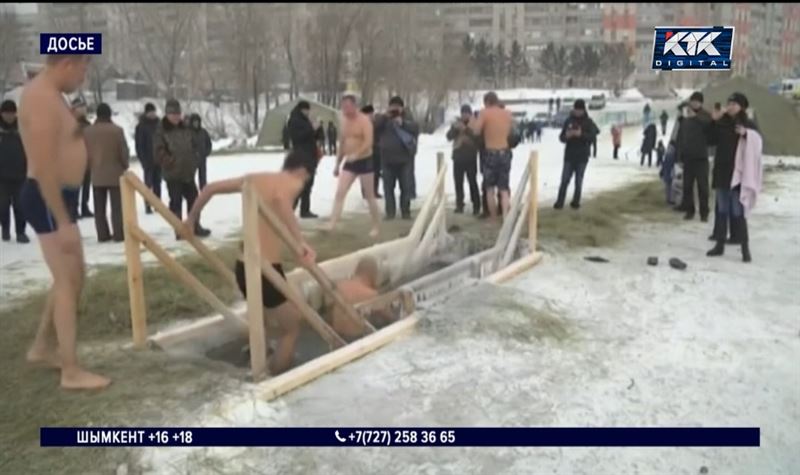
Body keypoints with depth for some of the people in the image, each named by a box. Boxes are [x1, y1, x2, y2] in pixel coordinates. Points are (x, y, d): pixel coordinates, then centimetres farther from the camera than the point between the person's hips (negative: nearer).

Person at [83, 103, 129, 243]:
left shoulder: (87, 131, 1)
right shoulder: (117, 130, -11)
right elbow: (124, 152, -7)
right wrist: (125, 166, 10)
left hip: (96, 174, 3)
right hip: (115, 173, -3)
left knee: (99, 208, 9)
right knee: (117, 206, 2)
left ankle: (102, 234, 10)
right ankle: (119, 234, 0)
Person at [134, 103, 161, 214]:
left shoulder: (158, 124, 8)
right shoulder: (141, 126, -5)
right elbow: (139, 144, -8)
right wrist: (143, 159, -14)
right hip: (148, 159, -4)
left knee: (157, 183, 10)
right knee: (148, 183, -2)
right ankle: (147, 206, 2)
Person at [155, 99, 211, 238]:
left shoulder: (185, 129, 10)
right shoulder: (161, 131, -7)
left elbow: (193, 148, 17)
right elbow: (159, 152, -12)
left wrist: (193, 164, 6)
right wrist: (172, 163, -17)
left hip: (188, 173, 6)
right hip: (172, 174, -6)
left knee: (193, 199, 11)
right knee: (176, 202, 0)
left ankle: (195, 227, 24)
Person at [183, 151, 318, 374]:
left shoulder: (254, 178, 15)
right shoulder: (294, 182, -5)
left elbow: (210, 188, 19)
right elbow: (281, 198, -30)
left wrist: (191, 218, 32)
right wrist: (301, 242, -37)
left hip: (242, 266, 7)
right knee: (292, 328, 12)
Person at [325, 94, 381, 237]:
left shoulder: (364, 120, -12)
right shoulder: (345, 121, 10)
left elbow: (368, 142, -24)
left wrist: (355, 155, -37)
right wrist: (337, 164, 16)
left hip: (364, 161, -6)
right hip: (349, 163, 6)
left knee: (370, 196, 4)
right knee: (339, 193, -9)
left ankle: (376, 226, 17)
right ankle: (332, 223, -13)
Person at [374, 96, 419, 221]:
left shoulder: (407, 119, 8)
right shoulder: (384, 120, 9)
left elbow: (415, 128, -9)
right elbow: (374, 126, -7)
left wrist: (403, 123, -20)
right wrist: (385, 116, -14)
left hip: (405, 159, -1)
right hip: (387, 160, 1)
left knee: (406, 187, 1)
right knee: (388, 187, 2)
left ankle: (406, 211, 10)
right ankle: (390, 212, 8)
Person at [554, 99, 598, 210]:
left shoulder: (588, 122, 0)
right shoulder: (568, 121, 4)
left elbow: (592, 137, -12)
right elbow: (561, 137, 3)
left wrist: (581, 134, -29)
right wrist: (566, 136, -20)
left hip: (582, 157, -1)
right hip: (569, 156, 1)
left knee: (579, 181, 5)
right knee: (564, 180, 0)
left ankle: (576, 202, 14)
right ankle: (560, 202, 4)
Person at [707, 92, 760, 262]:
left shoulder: (749, 125, -4)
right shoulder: (723, 123, 9)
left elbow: (757, 144, -13)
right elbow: (713, 140, 10)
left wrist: (746, 134, -30)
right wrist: (715, 123, -1)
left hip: (737, 173, -5)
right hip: (721, 171, 5)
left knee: (737, 212, -8)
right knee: (721, 210, 10)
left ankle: (745, 248, -2)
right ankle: (720, 244, 18)